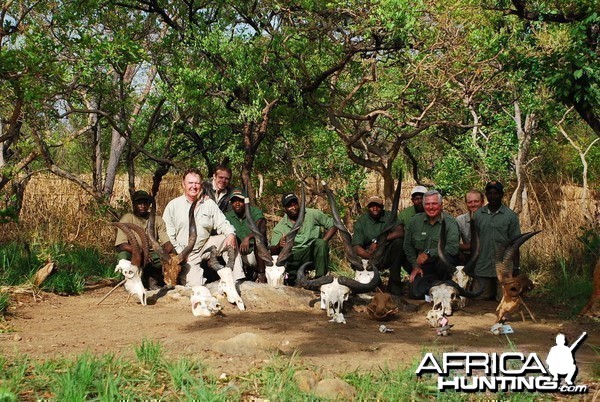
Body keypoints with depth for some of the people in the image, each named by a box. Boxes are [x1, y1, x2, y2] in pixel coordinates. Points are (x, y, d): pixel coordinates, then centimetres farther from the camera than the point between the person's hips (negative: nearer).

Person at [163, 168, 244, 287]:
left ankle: (237, 279, -13)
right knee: (195, 284, -22)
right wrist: (180, 253, -11)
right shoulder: (173, 205, -3)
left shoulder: (209, 204, 5)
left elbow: (222, 223, 3)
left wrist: (231, 233, -20)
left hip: (205, 247, 4)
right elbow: (168, 234, -4)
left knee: (229, 240, -17)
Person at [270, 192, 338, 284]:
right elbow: (273, 251, -1)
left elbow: (333, 225, 3)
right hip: (294, 257, -1)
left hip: (314, 253, 1)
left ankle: (320, 277, -28)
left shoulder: (312, 214, 2)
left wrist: (322, 244, -11)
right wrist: (279, 246, -26)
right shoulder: (280, 227, 5)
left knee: (320, 243, -34)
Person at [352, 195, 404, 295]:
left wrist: (377, 241, -28)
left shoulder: (389, 216, -2)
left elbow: (400, 232, -21)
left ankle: (393, 283, -20)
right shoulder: (361, 222, -4)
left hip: (388, 256, 1)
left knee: (398, 241, -27)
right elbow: (356, 247, -14)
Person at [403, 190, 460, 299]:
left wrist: (428, 253, -25)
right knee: (415, 293, -19)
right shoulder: (414, 221, 3)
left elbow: (453, 247, -24)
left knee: (444, 257, -38)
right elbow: (408, 246, 13)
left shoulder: (450, 222, -10)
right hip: (422, 266, 3)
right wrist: (415, 266, 5)